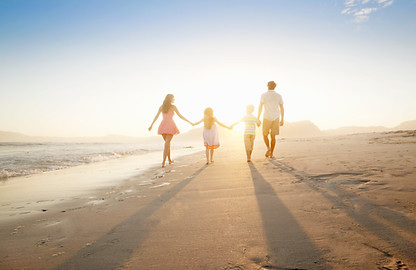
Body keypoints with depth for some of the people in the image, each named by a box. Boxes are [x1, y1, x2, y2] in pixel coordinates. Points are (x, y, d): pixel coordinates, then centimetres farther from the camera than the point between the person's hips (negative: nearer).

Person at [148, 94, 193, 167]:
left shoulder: (162, 106, 10)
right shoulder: (173, 107, -2)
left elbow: (156, 116, 5)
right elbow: (180, 116, -2)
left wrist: (151, 125, 8)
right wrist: (189, 121, 7)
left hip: (163, 126, 5)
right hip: (170, 126, -5)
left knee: (167, 143, 20)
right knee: (166, 144, -7)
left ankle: (169, 160, 28)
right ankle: (163, 162, -17)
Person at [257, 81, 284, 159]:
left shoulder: (264, 95, -2)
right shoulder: (279, 96, 8)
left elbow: (260, 107, -8)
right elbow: (282, 108, 7)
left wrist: (258, 118, -5)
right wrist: (282, 120, 13)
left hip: (267, 118, -3)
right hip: (276, 118, 3)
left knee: (265, 135, 13)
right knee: (273, 136, 7)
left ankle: (268, 148, -10)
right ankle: (271, 154, 5)